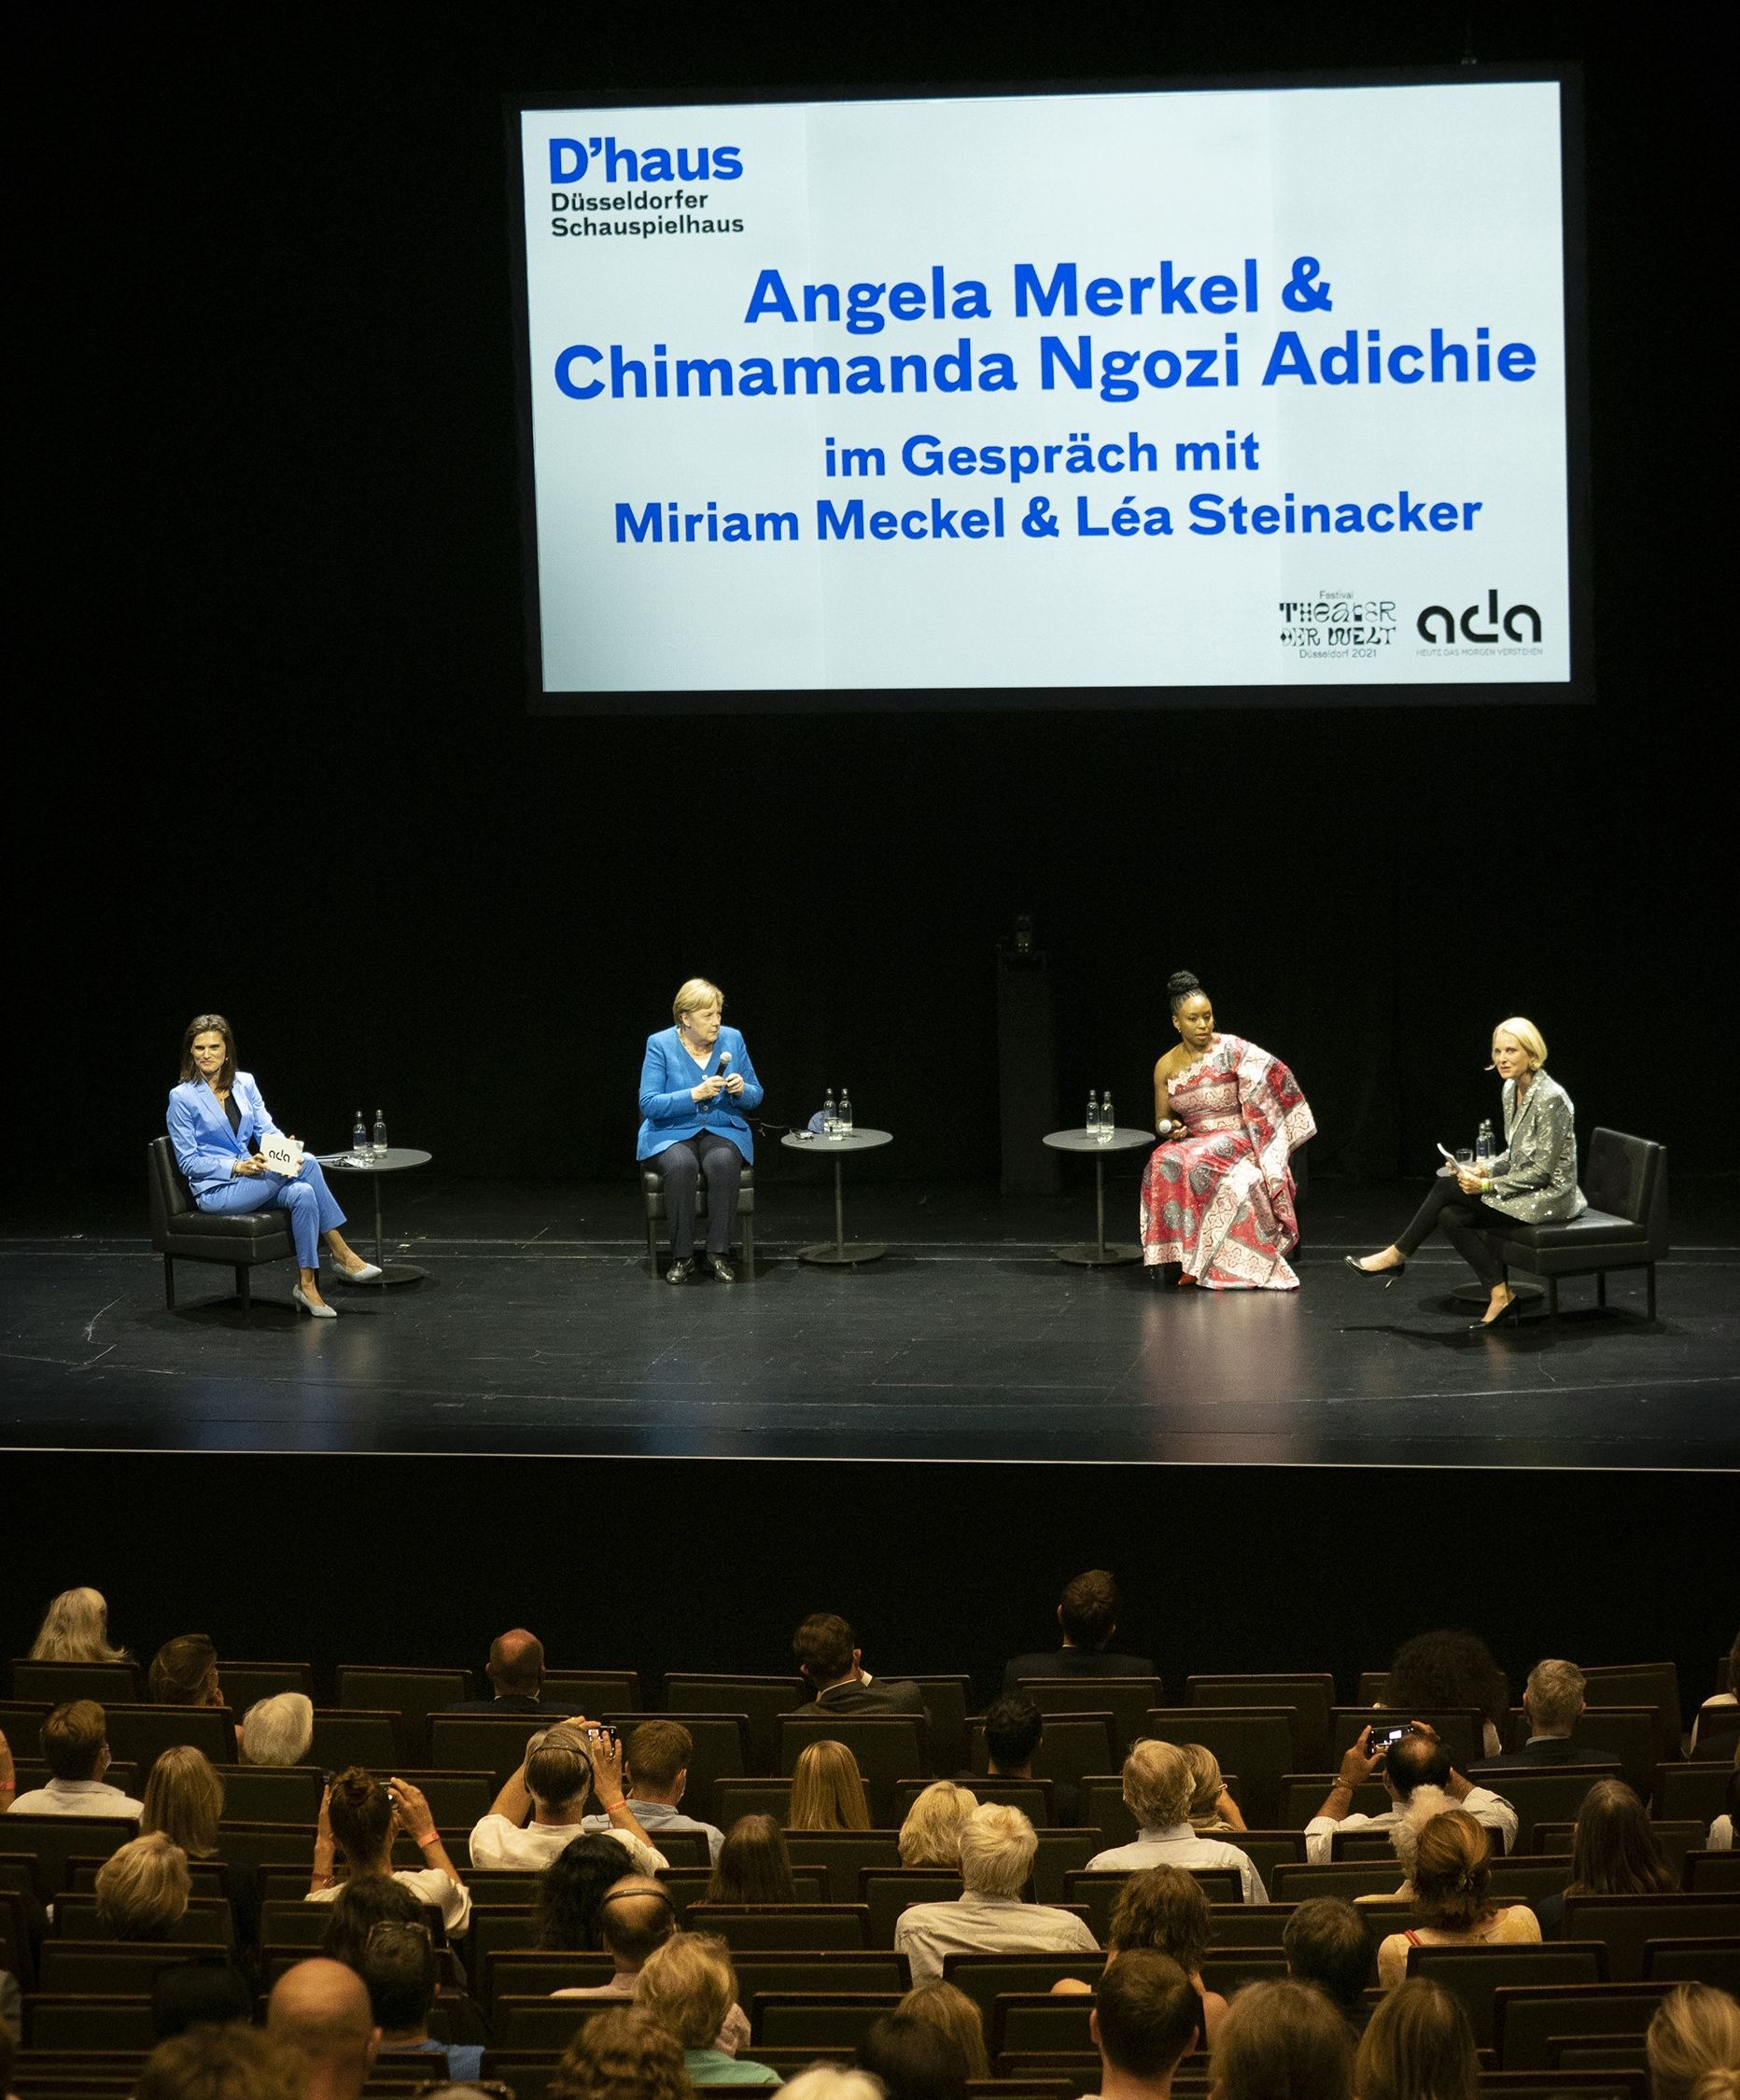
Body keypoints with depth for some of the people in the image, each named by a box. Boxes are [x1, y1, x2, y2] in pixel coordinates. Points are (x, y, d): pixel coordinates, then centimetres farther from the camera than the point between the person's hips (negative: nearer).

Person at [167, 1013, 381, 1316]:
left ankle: (307, 1284, -24)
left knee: (302, 1193, -28)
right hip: (215, 1191, -5)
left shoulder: (245, 1084, 9)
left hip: (250, 1180, 5)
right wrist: (238, 1167, -21)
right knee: (307, 1164, -25)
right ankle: (341, 1253, -18)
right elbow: (188, 1161, -8)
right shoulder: (182, 1097, -7)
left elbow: (267, 1130, 4)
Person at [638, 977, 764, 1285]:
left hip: (723, 1131, 2)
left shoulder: (732, 1040, 2)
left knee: (724, 1162, -34)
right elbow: (648, 1104, -12)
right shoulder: (660, 1045, -6)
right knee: (680, 1166, -36)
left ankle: (719, 1253, -25)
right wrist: (695, 1095, -22)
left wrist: (741, 1090, -15)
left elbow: (755, 1096, 9)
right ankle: (682, 1257, -25)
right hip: (673, 1133, -2)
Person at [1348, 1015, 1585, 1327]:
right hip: (1521, 1189, 9)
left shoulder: (1550, 1099, -21)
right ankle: (1498, 1294, -8)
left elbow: (1541, 1170, -20)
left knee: (1448, 1186, -15)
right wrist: (1484, 1169, -1)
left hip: (1548, 1196, -9)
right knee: (1451, 1216, -12)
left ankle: (1397, 1254, 1)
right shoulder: (1511, 1090, 7)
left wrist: (1487, 1185, -21)